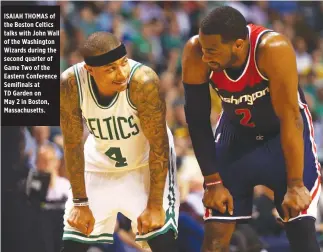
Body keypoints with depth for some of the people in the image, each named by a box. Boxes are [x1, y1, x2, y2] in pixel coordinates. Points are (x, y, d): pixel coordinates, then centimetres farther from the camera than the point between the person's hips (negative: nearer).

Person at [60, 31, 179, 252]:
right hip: (100, 162, 2)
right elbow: (73, 144, -14)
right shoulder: (70, 84, -27)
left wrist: (155, 205, -23)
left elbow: (158, 145, -24)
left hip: (147, 161, -2)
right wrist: (80, 203, -11)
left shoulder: (143, 81, -34)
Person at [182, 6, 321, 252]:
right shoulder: (195, 52, -26)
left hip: (285, 134, -3)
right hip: (237, 133, 3)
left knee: (302, 229, -9)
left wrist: (295, 185, -28)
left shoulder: (273, 49, -35)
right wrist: (213, 181, -13)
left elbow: (290, 118, -29)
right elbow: (198, 120, -15)